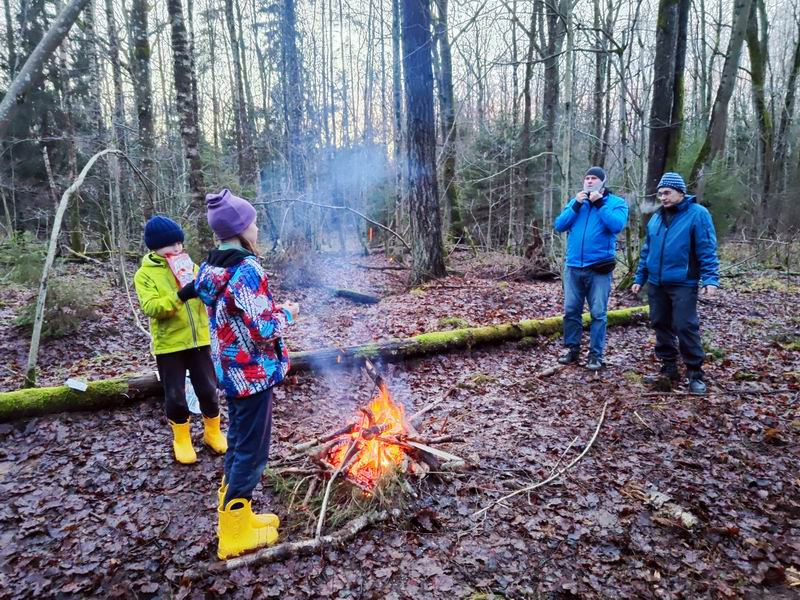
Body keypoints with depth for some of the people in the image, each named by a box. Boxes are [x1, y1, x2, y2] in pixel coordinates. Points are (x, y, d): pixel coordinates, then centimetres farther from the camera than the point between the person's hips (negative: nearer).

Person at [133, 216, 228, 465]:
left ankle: (212, 432, 31)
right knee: (175, 396, 6)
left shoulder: (189, 264, 7)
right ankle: (181, 440, 29)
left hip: (198, 340, 3)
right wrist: (180, 295, -30)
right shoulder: (145, 274, -5)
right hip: (169, 344, -3)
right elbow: (151, 308, -18)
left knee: (208, 390, 9)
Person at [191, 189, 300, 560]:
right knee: (252, 452, 4)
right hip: (253, 372, -9)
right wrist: (286, 314, -6)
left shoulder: (212, 269, 5)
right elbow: (263, 330, -24)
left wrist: (270, 309, 12)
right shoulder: (247, 270, -22)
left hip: (230, 369, 9)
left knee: (238, 443, 20)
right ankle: (235, 536, 17)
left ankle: (235, 517, 35)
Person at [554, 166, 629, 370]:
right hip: (573, 267, 4)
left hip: (599, 268, -3)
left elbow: (617, 225, -16)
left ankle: (596, 354, 9)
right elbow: (559, 225, 2)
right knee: (571, 310, 6)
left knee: (598, 313, 1)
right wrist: (576, 205, -8)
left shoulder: (616, 202, 2)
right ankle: (572, 348, 18)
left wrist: (599, 203, -12)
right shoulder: (575, 201, 14)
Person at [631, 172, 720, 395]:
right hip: (656, 284, 6)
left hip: (683, 284, -6)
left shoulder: (697, 214, -5)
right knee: (661, 325, 11)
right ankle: (669, 368, 24)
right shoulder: (656, 217, 12)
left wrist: (710, 279, -19)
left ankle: (695, 374, 5)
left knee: (686, 327, -6)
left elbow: (707, 250, -10)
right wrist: (639, 278, 15)